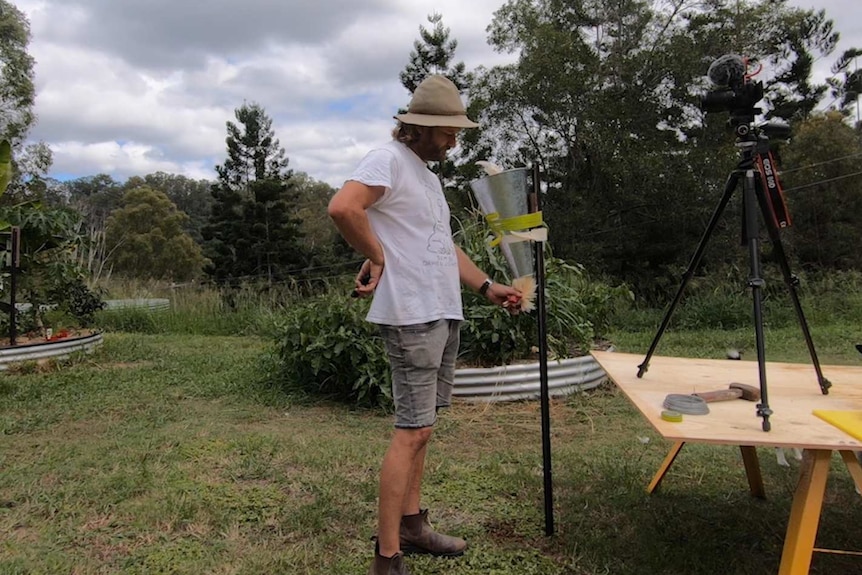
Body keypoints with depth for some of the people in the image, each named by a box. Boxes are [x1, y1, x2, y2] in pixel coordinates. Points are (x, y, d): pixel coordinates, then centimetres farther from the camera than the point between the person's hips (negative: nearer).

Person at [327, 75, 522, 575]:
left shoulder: (428, 172, 21)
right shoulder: (389, 159, -9)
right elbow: (342, 207, -27)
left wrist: (487, 286, 17)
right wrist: (377, 257, -16)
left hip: (444, 313, 10)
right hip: (413, 316, -10)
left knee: (421, 426, 14)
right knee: (413, 431, -8)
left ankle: (413, 524, 27)